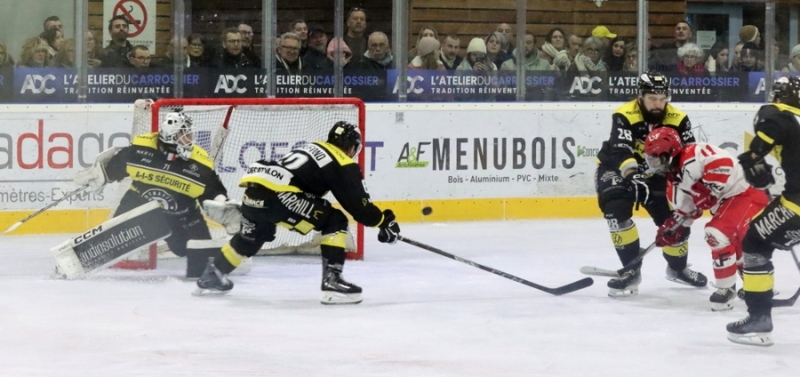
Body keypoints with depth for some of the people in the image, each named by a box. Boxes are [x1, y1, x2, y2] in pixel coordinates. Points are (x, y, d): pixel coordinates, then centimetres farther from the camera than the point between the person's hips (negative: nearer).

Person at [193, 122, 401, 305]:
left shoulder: (313, 148, 30)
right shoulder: (344, 166, 7)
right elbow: (358, 204, 6)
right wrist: (385, 221, 16)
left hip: (253, 185, 8)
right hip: (276, 193, -8)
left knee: (252, 235, 34)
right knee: (335, 222, 2)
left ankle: (211, 276, 44)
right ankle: (332, 281, -3)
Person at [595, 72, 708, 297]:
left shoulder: (677, 119, -12)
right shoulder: (624, 116, -26)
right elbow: (620, 152, -38)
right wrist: (633, 175, -54)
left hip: (655, 174, 4)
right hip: (617, 170, -4)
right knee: (616, 207, -30)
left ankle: (677, 267, 31)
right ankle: (631, 269, -20)